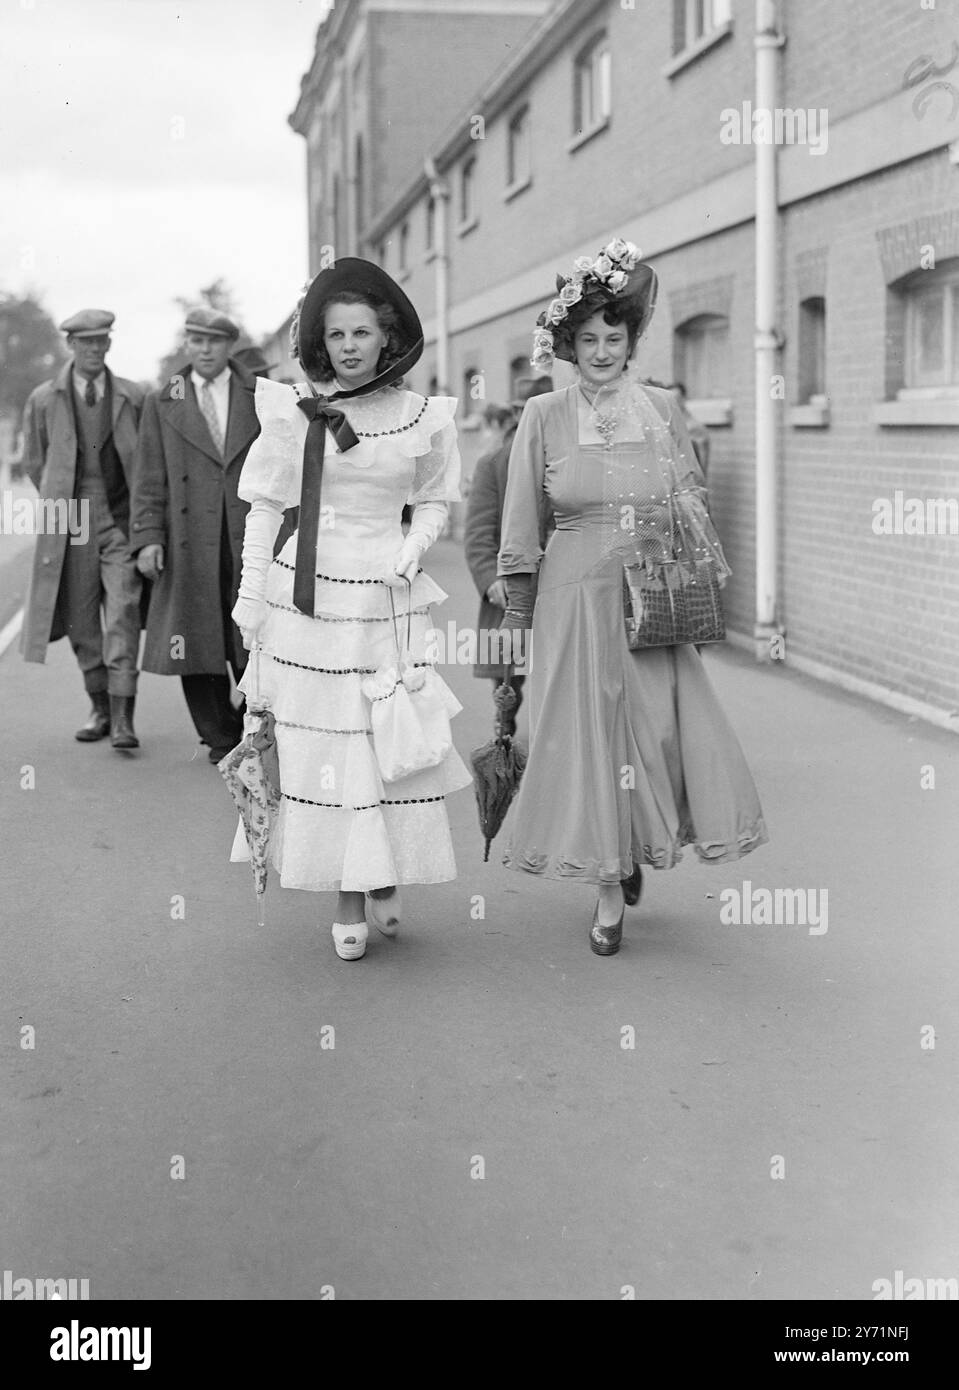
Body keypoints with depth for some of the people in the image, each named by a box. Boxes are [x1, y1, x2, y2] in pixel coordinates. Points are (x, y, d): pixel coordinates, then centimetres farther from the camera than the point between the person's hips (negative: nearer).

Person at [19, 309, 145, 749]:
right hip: (71, 524, 1)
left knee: (123, 613, -12)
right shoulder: (43, 400, 4)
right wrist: (62, 504, 11)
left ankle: (122, 717, -13)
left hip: (122, 519, -1)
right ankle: (100, 708, 21)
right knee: (82, 623, 5)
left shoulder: (133, 397, 4)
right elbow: (34, 462, 14)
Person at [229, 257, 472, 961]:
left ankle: (383, 878, 22)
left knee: (388, 737, 2)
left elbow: (435, 501, 13)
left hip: (387, 598, 1)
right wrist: (251, 594, 0)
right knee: (321, 743, 3)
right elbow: (265, 506, 4)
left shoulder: (422, 417, 1)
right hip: (308, 594, 0)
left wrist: (412, 549, -6)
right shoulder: (295, 409, -1)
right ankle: (348, 900, 12)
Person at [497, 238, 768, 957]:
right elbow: (521, 521, 4)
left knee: (659, 724, -2)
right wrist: (518, 608, 4)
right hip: (576, 592, -1)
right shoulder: (544, 416, 0)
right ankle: (610, 892, 12)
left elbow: (693, 503, 10)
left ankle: (635, 849, 27)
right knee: (587, 729, 1)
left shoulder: (662, 409, 4)